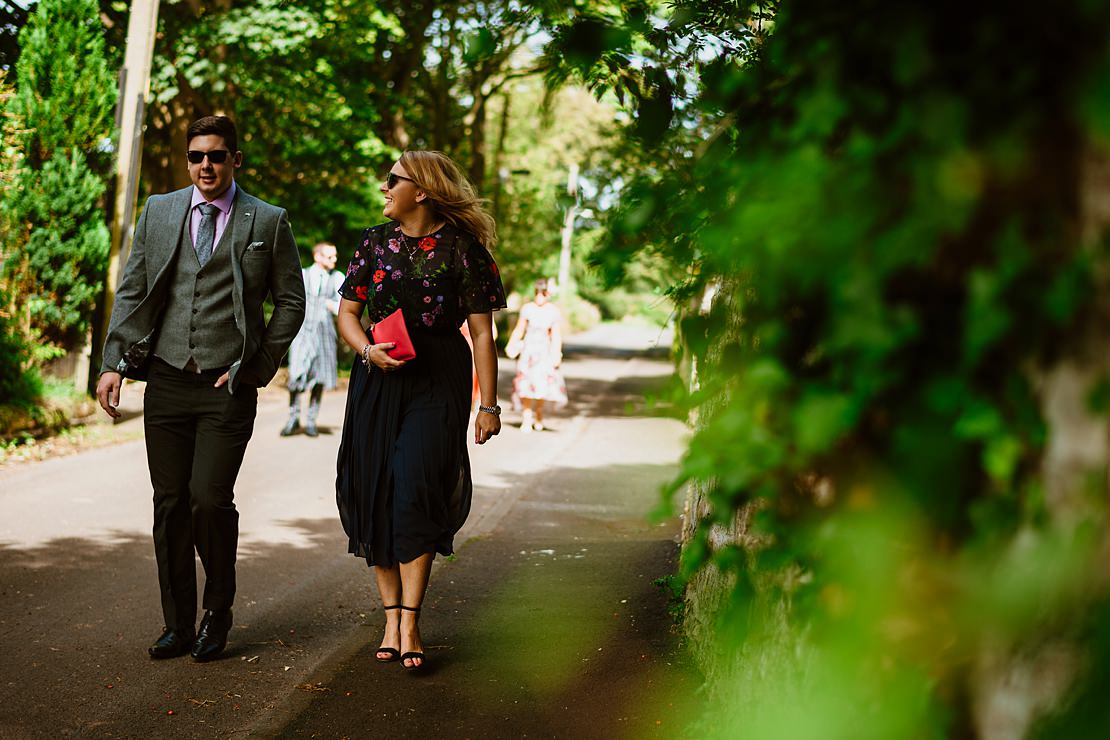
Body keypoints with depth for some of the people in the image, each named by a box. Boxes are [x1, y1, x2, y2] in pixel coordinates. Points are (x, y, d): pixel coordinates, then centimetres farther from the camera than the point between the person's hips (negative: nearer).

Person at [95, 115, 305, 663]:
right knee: (170, 505, 5)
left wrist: (256, 368, -2)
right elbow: (131, 293, 11)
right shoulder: (158, 212, 11)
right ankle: (177, 625, 16)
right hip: (166, 381, 3)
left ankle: (218, 612, 12)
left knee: (210, 500, -11)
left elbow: (291, 302, 6)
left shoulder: (268, 222, 3)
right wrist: (115, 363, 1)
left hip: (228, 388, -3)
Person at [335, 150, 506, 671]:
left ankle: (410, 620, -8)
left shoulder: (462, 247, -3)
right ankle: (391, 614, 13)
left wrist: (489, 404, -5)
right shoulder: (376, 241, 9)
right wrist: (367, 350, -8)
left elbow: (482, 331, -2)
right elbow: (347, 311, 13)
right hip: (378, 378, 4)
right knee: (376, 492, 2)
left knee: (418, 488, -14)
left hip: (438, 380, -4)